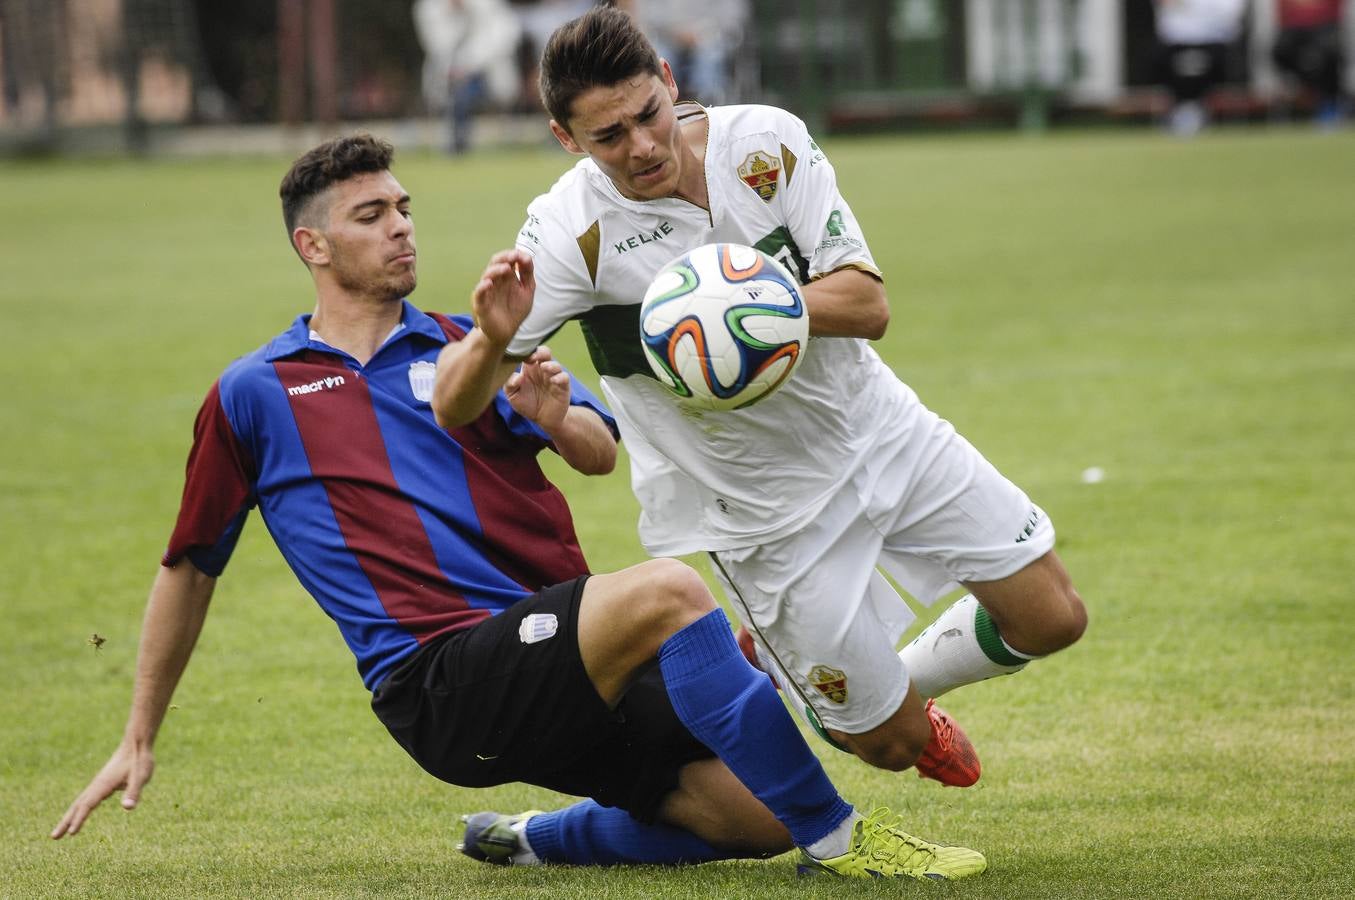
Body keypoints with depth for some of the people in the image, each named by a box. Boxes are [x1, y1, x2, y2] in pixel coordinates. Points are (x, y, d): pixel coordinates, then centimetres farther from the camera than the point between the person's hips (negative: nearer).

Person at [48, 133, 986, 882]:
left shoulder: (470, 345, 19)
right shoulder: (252, 397, 11)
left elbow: (603, 452, 6)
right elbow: (189, 567, 19)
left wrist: (555, 416, -18)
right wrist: (139, 740, 20)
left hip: (568, 669, 5)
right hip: (441, 680, -5)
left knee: (759, 818, -10)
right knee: (667, 591, -31)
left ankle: (540, 841, 16)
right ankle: (836, 835, -25)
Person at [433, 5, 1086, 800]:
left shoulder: (766, 143, -15)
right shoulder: (571, 231, -22)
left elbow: (867, 303, -18)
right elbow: (455, 406, -22)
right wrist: (488, 339, -45)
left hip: (878, 430, 4)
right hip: (768, 510, -4)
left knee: (1052, 620, 5)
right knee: (892, 744, 0)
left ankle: (902, 684, 33)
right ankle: (766, 673, 32)